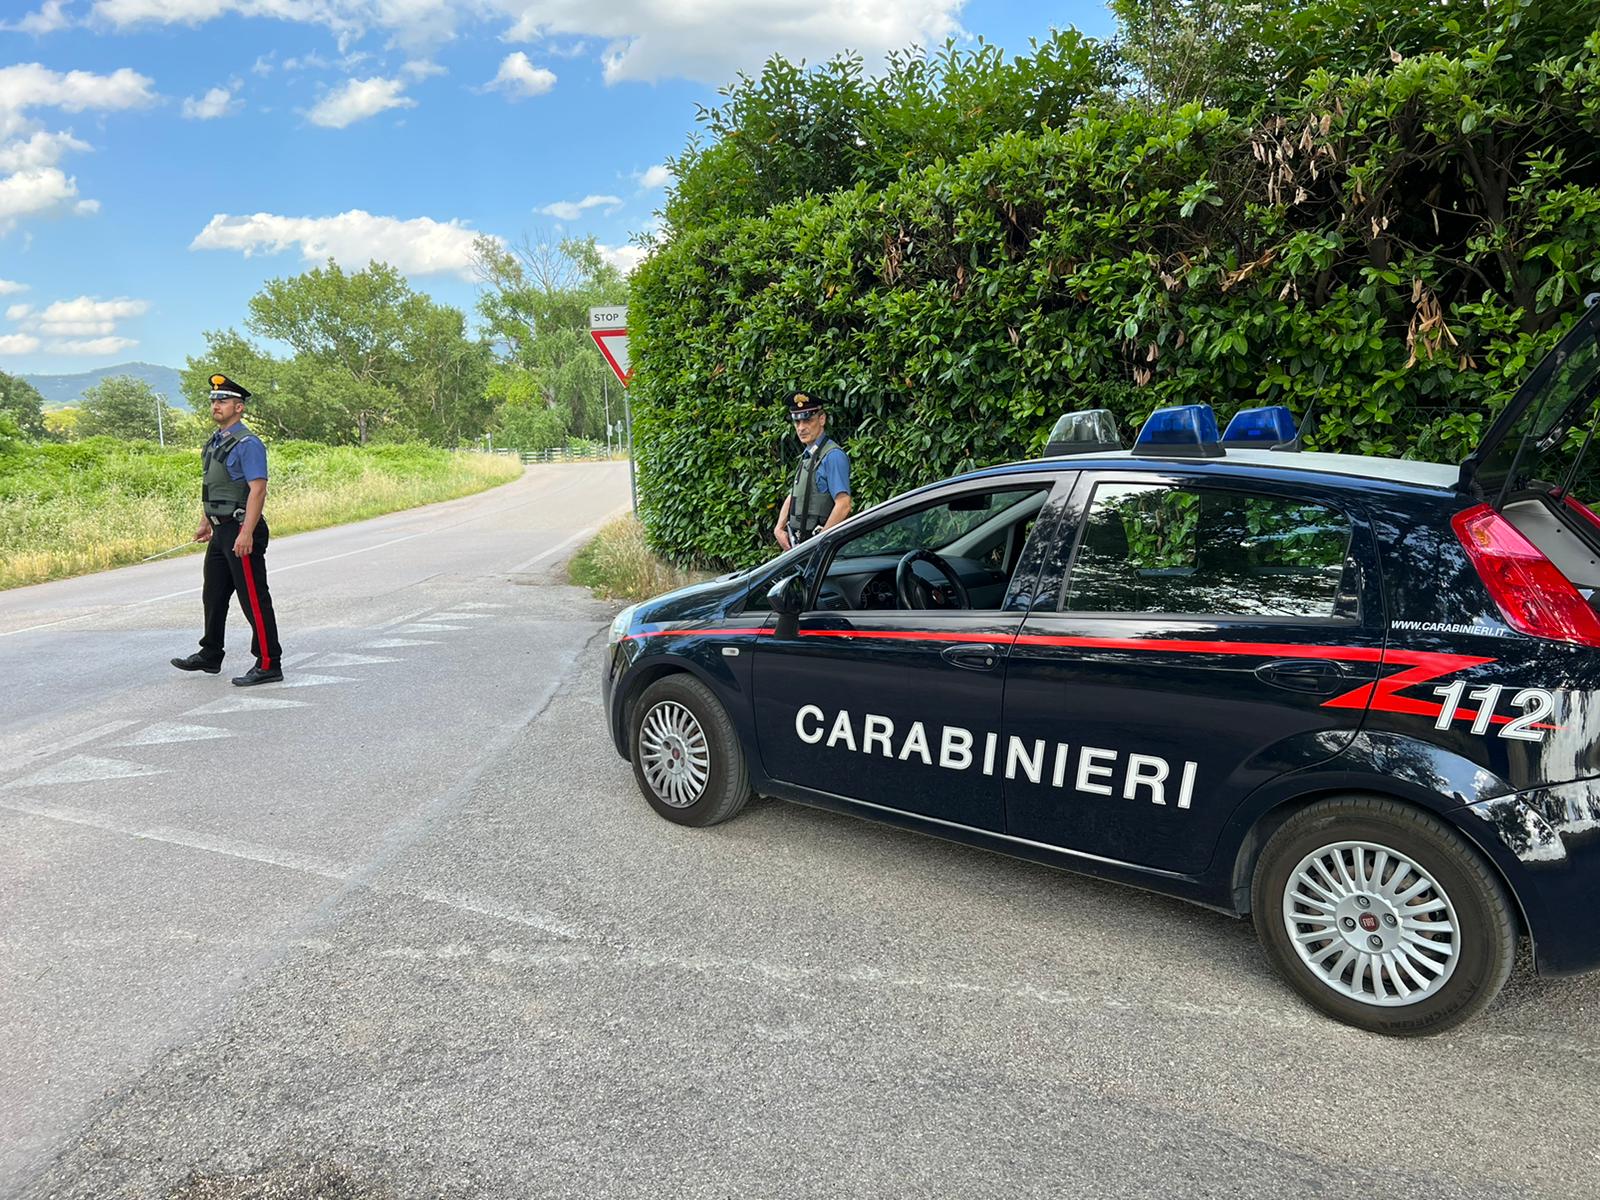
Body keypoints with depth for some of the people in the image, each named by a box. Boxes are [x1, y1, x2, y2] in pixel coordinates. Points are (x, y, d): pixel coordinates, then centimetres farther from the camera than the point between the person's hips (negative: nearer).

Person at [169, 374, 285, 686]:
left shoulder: (248, 444, -14)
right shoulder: (214, 442, 15)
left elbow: (258, 490, -21)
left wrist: (246, 533, -26)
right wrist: (205, 522, 23)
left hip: (241, 531, -10)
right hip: (220, 531, 10)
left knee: (254, 600, -6)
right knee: (213, 596, 19)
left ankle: (268, 665, -1)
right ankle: (210, 657, 33)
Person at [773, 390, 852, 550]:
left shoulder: (833, 456, -12)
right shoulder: (807, 456, 16)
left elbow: (843, 506, -19)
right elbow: (792, 498, 23)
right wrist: (779, 529, 8)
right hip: (799, 544, 8)